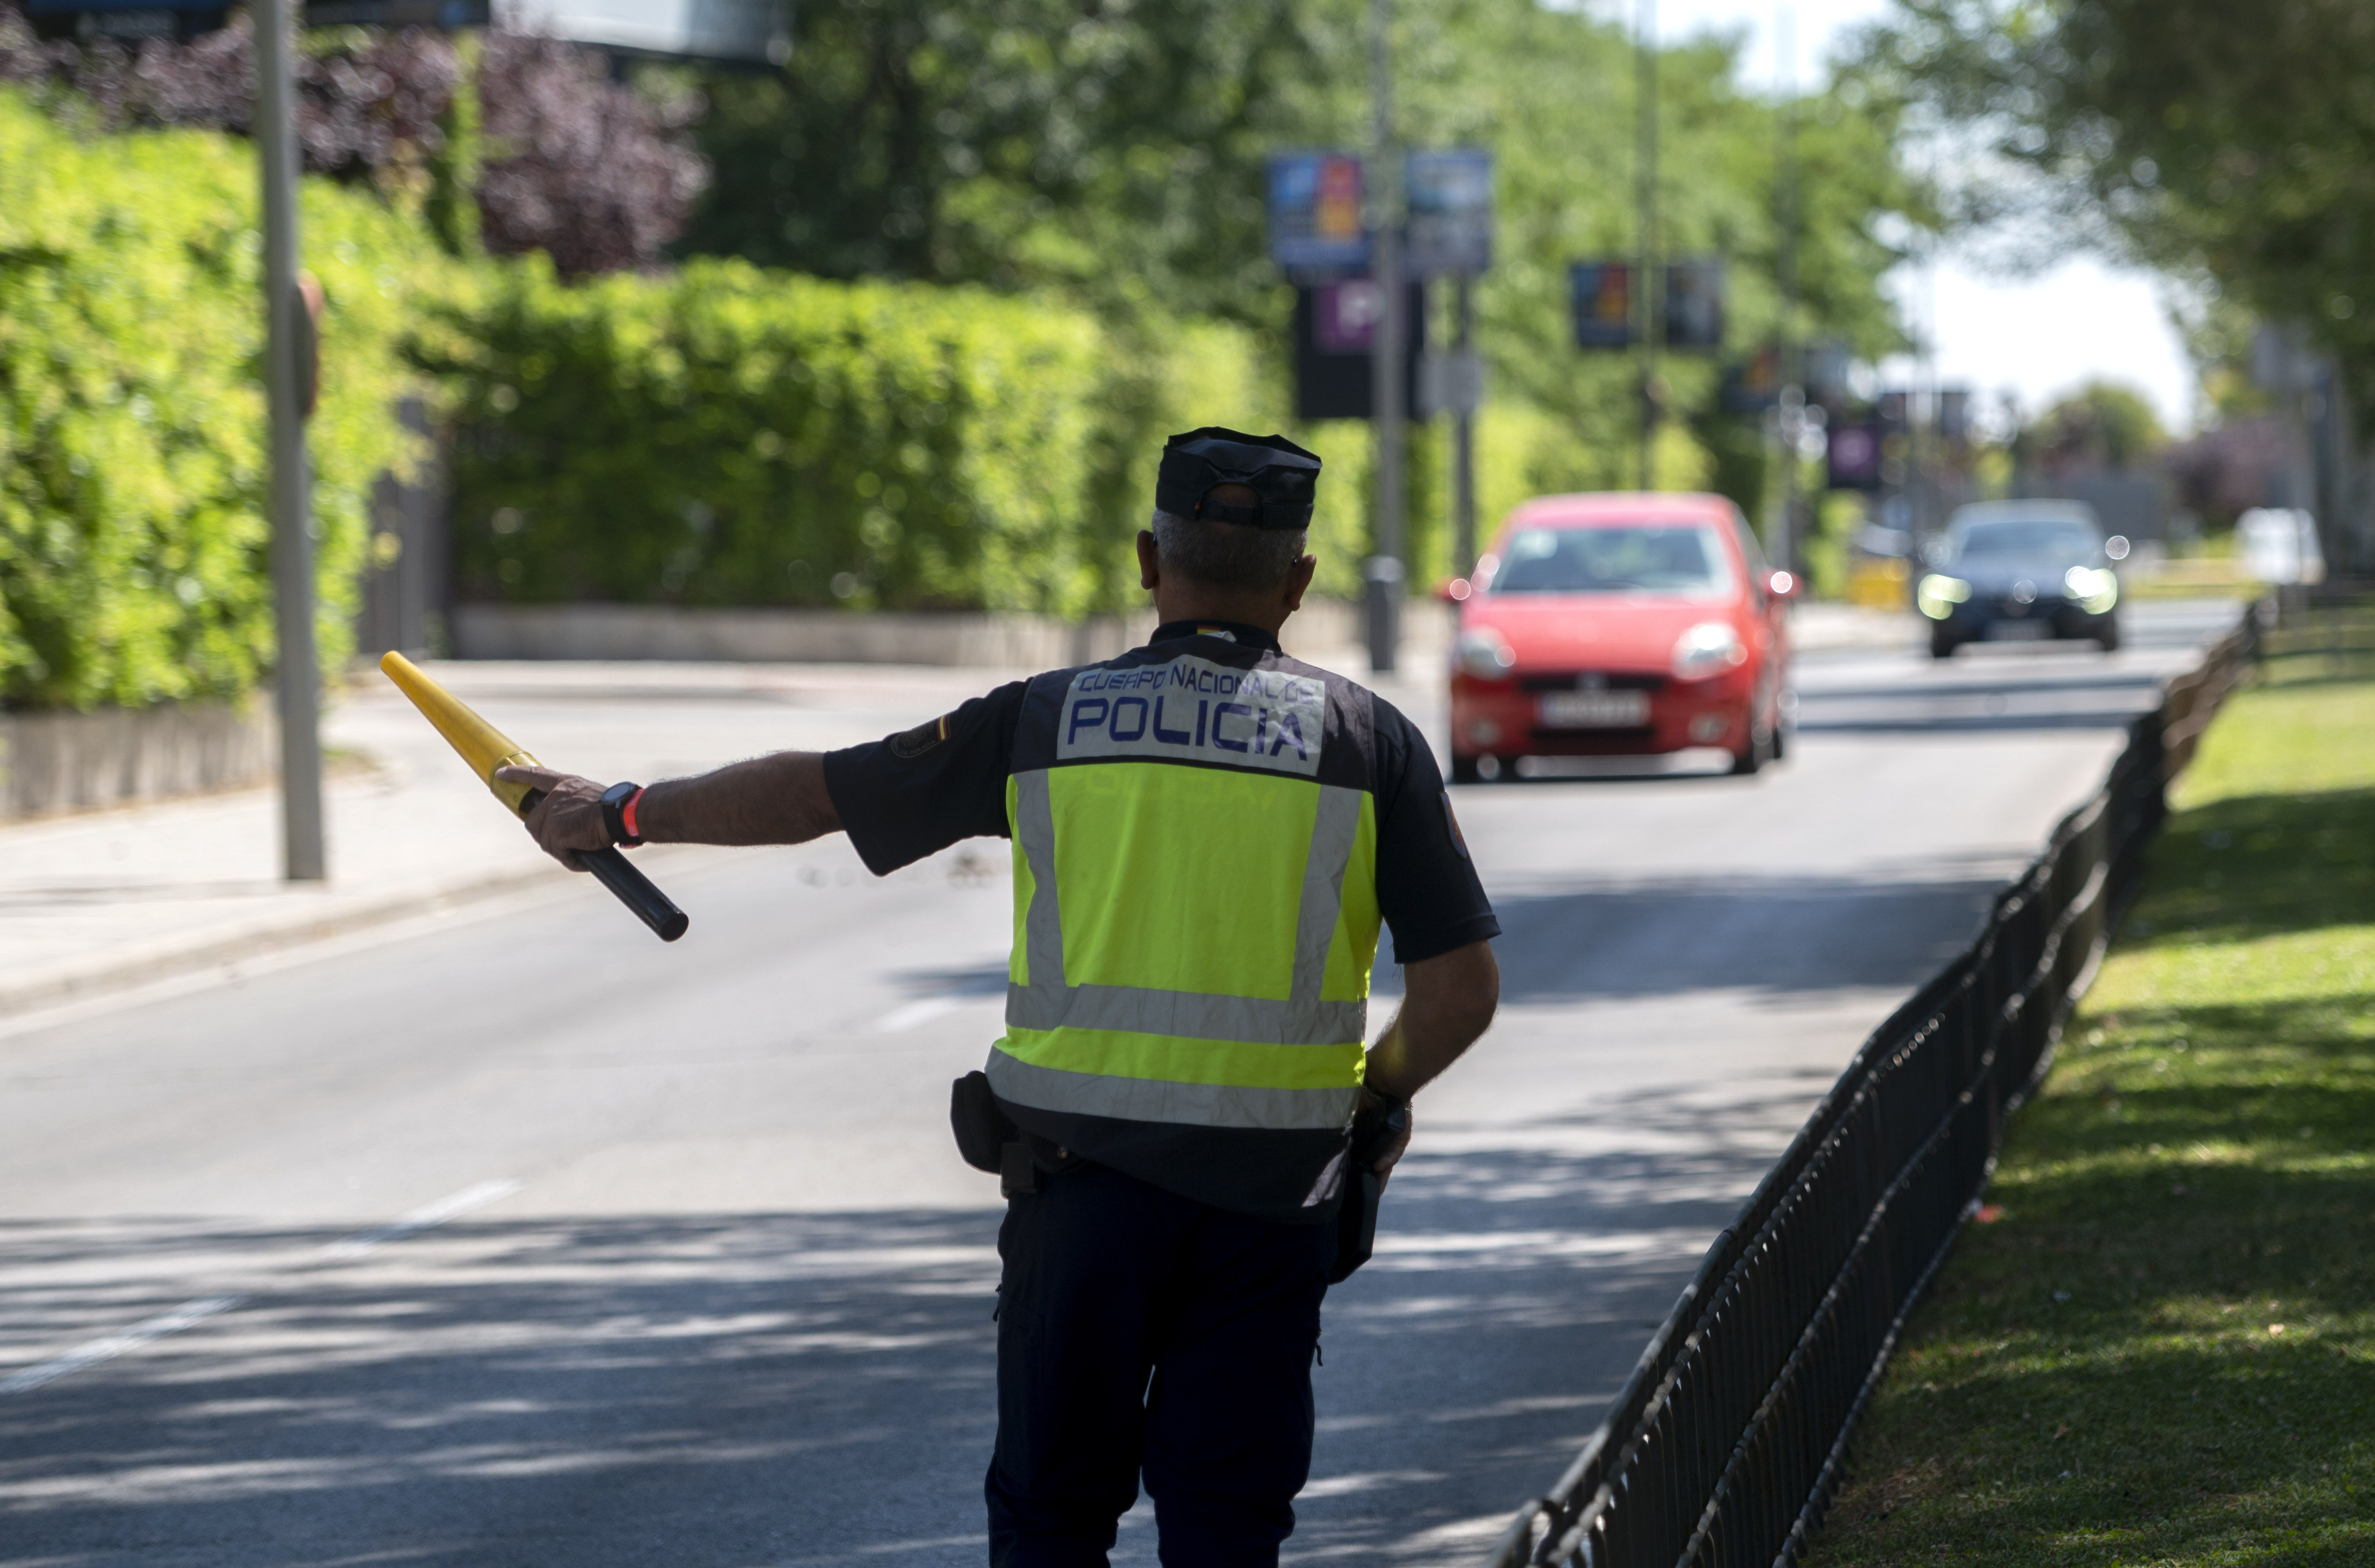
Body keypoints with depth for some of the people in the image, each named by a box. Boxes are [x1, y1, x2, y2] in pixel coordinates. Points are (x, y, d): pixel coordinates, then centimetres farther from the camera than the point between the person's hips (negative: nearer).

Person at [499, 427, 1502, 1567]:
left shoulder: (1042, 722, 3)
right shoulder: (1370, 741, 1)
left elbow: (809, 792, 11)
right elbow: (1461, 991, -3)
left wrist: (621, 813, 25)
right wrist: (1378, 1097, 17)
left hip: (1083, 1179, 0)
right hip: (1274, 1194, 0)